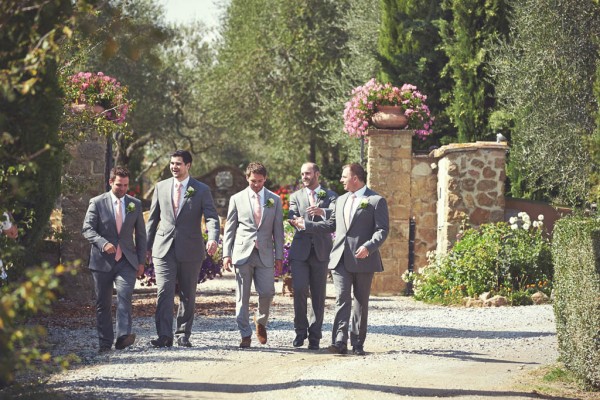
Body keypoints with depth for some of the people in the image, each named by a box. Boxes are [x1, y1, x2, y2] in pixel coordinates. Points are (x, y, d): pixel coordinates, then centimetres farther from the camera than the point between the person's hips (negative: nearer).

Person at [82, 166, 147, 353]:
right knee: (103, 303, 4)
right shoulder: (97, 203, 1)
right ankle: (105, 342, 12)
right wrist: (103, 243, -22)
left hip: (126, 261, 1)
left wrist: (141, 261, 9)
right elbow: (87, 229, -5)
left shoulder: (135, 204, 10)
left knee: (124, 296, -20)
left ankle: (123, 337, -30)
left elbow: (141, 234, 15)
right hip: (103, 261, 0)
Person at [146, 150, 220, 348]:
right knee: (164, 292, -12)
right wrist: (148, 245, 12)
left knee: (188, 295, 6)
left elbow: (211, 217, -8)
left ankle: (183, 335, 16)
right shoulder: (161, 187, 9)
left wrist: (213, 238, -28)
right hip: (164, 249, 1)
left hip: (190, 250, -1)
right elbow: (153, 218, 15)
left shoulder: (201, 190, 1)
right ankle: (164, 336, -16)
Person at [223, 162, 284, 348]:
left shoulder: (274, 200, 9)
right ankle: (245, 334, 7)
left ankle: (261, 321, 23)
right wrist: (227, 254, -1)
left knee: (267, 292, -7)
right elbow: (229, 228, 6)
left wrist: (279, 256, 4)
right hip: (242, 253, -1)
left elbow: (278, 229, 9)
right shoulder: (237, 199, 6)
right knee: (242, 297, 0)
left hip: (265, 254, 1)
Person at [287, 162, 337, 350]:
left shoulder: (330, 196, 8)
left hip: (320, 251, 0)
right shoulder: (296, 196, 14)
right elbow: (292, 218, 0)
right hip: (300, 251, 0)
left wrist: (322, 212, -31)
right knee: (299, 290, -13)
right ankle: (301, 331, 2)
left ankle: (314, 336, 10)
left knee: (318, 295, 2)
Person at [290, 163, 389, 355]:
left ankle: (357, 344, 11)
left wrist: (369, 247, -23)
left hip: (363, 259, -4)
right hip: (341, 258, 4)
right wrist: (306, 224, 22)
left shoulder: (376, 201, -1)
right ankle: (339, 341, -18)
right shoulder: (340, 200, 20)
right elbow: (331, 224, 27)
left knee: (360, 302, 5)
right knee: (342, 299, -9)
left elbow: (382, 230, -8)